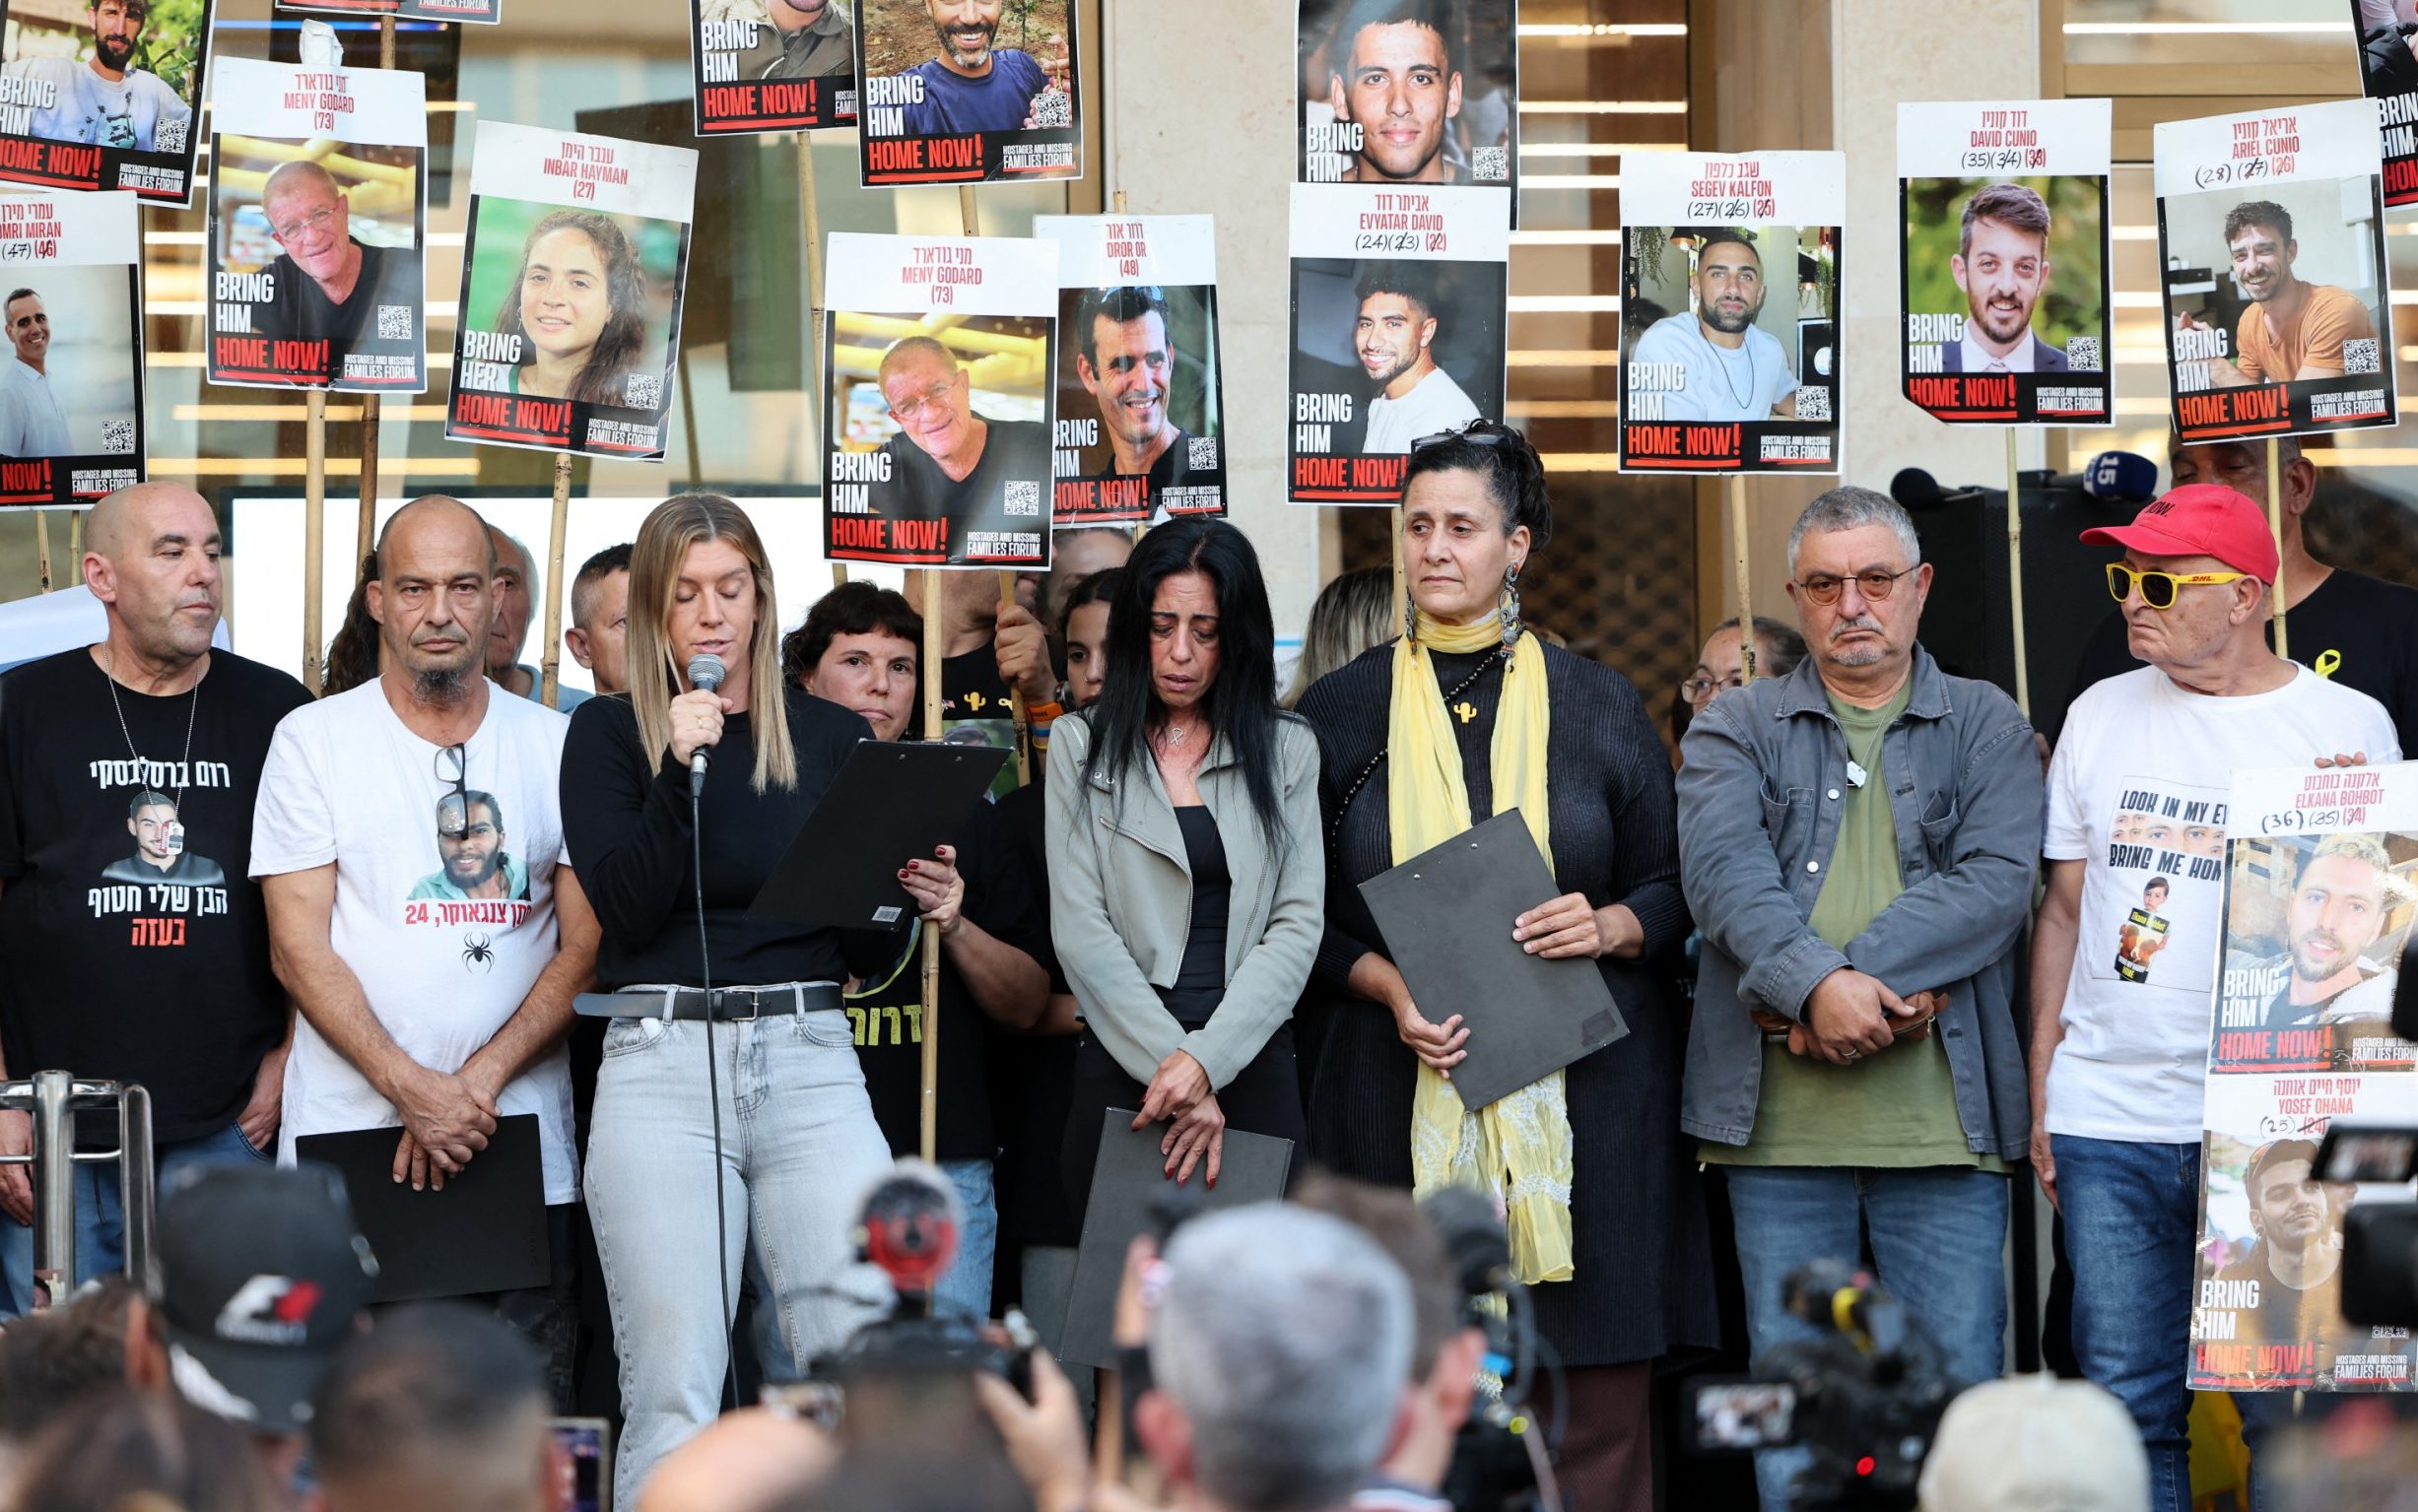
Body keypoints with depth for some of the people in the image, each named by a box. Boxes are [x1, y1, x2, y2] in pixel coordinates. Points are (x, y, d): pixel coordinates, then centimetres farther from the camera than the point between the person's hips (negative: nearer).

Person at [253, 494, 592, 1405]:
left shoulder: (558, 748, 9)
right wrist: (413, 1089, -12)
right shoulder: (315, 740, 5)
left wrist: (478, 1082, -8)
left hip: (523, 1154, 1)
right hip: (348, 1145, -1)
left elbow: (586, 950, 6)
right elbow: (299, 951, 0)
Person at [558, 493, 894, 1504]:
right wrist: (681, 769, -12)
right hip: (662, 1059, -1)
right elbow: (626, 908, -4)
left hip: (810, 1058, 2)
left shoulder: (832, 738, 13)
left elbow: (874, 957, 14)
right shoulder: (610, 734, 9)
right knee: (672, 1401, -7)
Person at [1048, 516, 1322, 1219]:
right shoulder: (1082, 746, 8)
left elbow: (1298, 925, 2)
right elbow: (1081, 931, -1)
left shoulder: (1287, 751, 11)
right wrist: (1171, 1069, -12)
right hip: (1121, 1069, -1)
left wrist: (1207, 1058, -13)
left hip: (1253, 1064, 1)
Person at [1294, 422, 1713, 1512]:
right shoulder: (1342, 714, 9)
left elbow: (1675, 889, 11)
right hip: (1406, 1088, 0)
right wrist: (1388, 986, -9)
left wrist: (1608, 926, -10)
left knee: (1595, 1417, -4)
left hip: (1585, 1090, 0)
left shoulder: (1599, 708, 8)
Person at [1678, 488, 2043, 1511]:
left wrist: (1852, 977, -14)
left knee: (1959, 1386, -1)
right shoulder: (1735, 727, 12)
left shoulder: (1986, 726, 11)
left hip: (1944, 1110, 0)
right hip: (1780, 1117, 1)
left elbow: (1997, 883, -4)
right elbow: (1723, 869, -5)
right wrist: (1819, 985, -21)